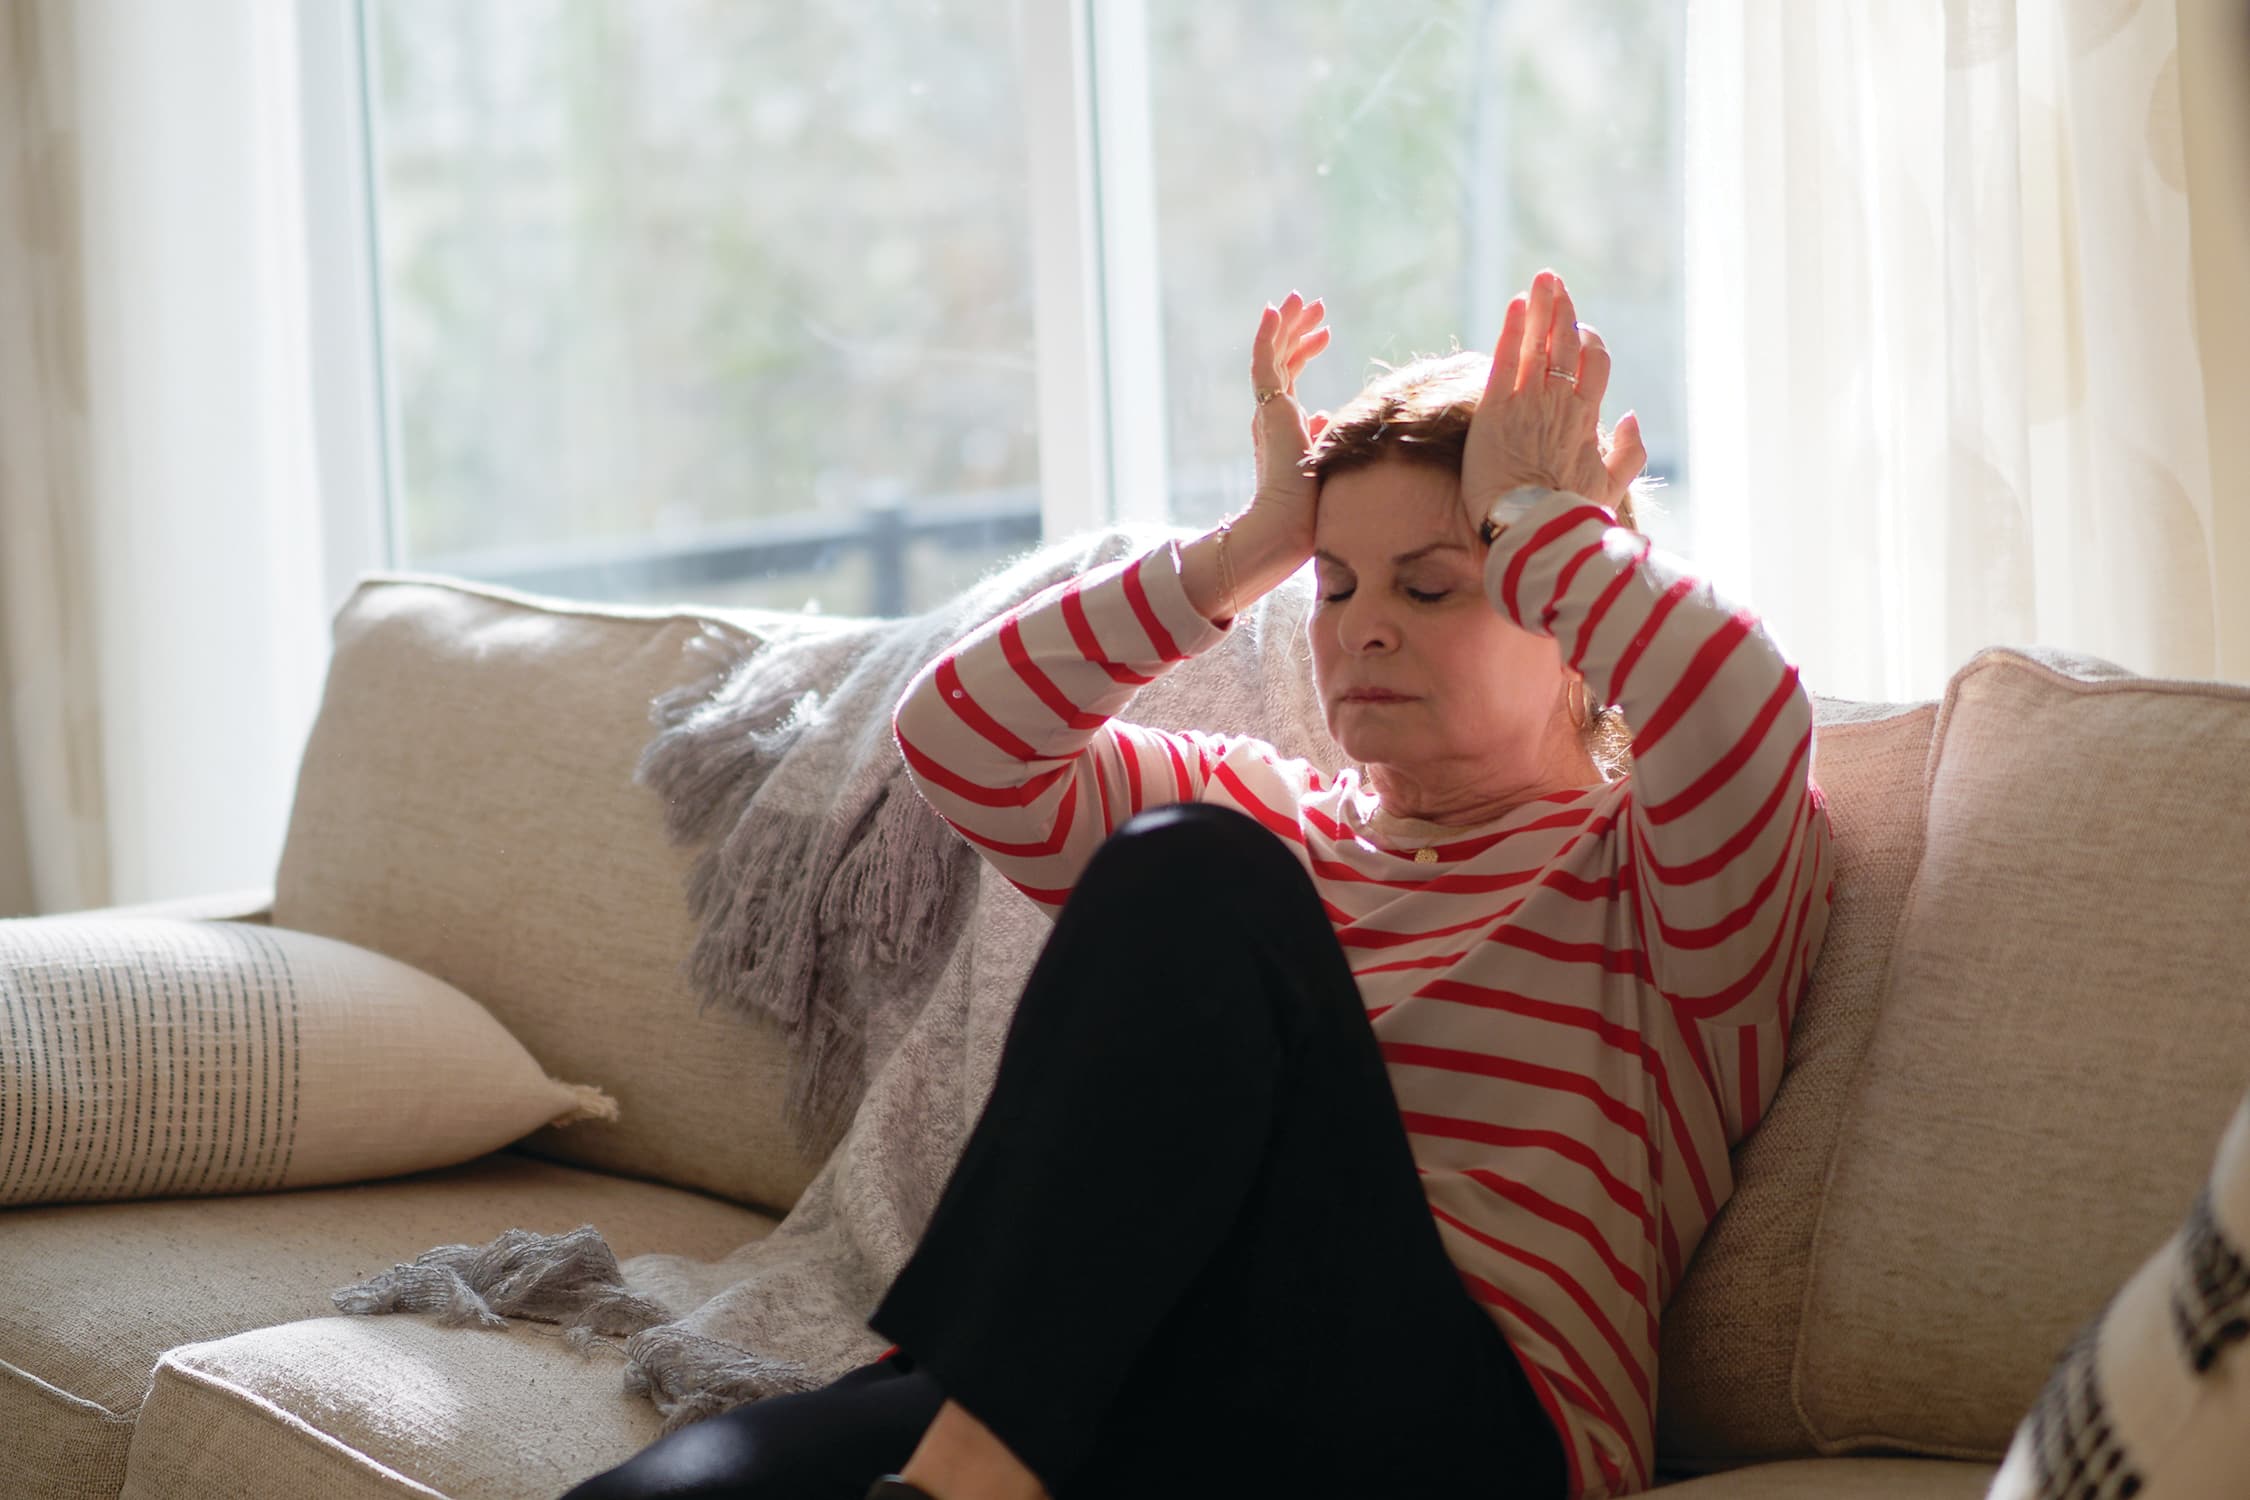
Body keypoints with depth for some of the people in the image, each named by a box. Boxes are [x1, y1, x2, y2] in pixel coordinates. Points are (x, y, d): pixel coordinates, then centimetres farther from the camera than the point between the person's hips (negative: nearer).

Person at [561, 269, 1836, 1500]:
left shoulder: (1645, 867, 13)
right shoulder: (1271, 827, 30)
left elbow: (1743, 712, -12)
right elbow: (955, 735, 19)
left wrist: (1536, 521, 5)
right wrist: (1247, 552, 16)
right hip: (1131, 1392, 4)